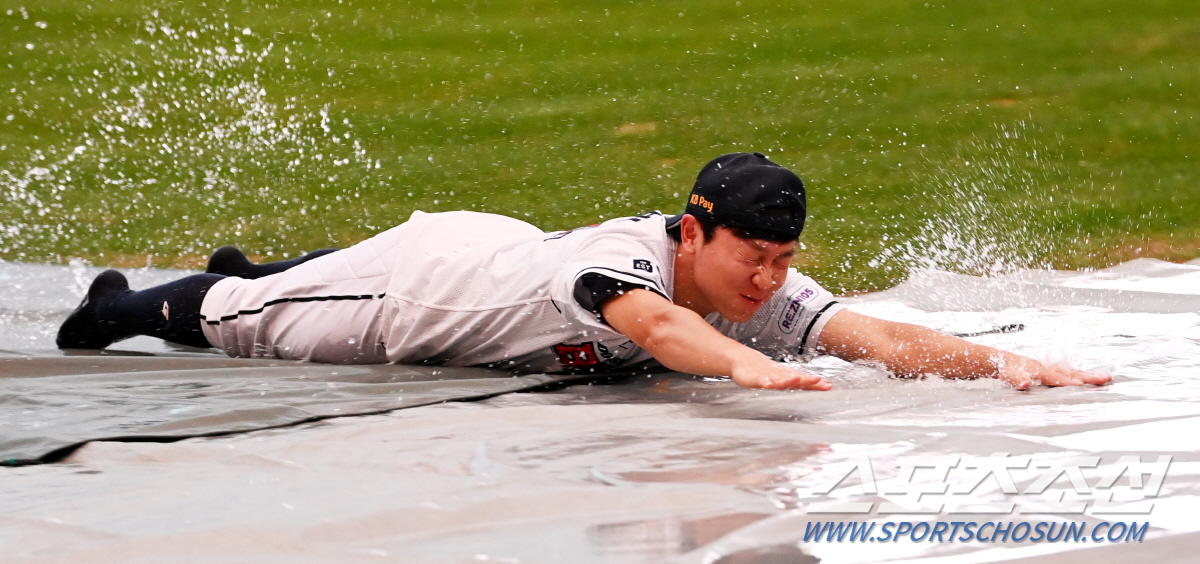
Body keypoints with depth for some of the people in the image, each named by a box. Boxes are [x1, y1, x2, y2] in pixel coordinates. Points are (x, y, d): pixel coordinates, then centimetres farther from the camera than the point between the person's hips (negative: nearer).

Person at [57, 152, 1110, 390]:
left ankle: (252, 273, 64)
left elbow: (883, 335, -39)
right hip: (431, 275, -6)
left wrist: (1001, 362, -55)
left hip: (508, 253, 6)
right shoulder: (625, 253, -45)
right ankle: (124, 306, 46)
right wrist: (746, 365, -85)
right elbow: (651, 323, -67)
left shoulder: (772, 297, -28)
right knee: (251, 325, 19)